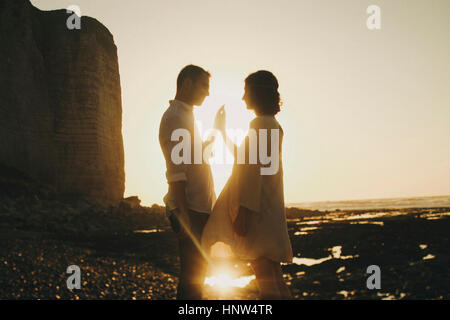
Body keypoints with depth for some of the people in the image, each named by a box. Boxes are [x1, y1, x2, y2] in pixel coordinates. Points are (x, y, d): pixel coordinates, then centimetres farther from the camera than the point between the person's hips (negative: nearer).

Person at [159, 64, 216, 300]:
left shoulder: (185, 116, 20)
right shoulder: (174, 117, -13)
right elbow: (175, 173, -21)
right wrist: (184, 217, -24)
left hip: (199, 209, 10)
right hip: (190, 210, -10)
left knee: (196, 272, 16)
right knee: (192, 275, -7)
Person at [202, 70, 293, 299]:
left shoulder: (260, 124, -11)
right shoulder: (273, 125, 19)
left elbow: (254, 170, -20)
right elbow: (245, 161, 30)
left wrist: (243, 212, -23)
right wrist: (223, 132, 35)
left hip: (257, 210, -10)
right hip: (269, 209, 10)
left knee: (267, 284, -11)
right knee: (274, 280, 12)